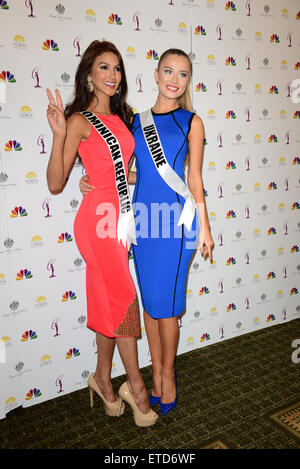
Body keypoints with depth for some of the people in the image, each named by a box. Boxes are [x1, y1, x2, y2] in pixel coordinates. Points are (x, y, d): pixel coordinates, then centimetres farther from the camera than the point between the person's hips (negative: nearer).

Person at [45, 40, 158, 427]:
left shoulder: (120, 117, 15)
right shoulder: (79, 120, -6)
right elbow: (55, 184, -12)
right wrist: (58, 134, -20)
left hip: (121, 216, 7)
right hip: (97, 219, -7)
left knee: (109, 299, 13)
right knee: (123, 299, -2)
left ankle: (103, 377, 29)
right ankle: (135, 384, 17)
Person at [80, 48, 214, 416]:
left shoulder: (191, 121, 3)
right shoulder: (138, 120, 11)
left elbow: (194, 178, 3)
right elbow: (133, 173, 14)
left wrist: (204, 228, 1)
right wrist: (94, 181, -2)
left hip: (176, 217, -3)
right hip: (143, 216, 4)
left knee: (165, 303, 0)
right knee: (149, 300, 10)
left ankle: (167, 376, 21)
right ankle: (157, 373, 27)